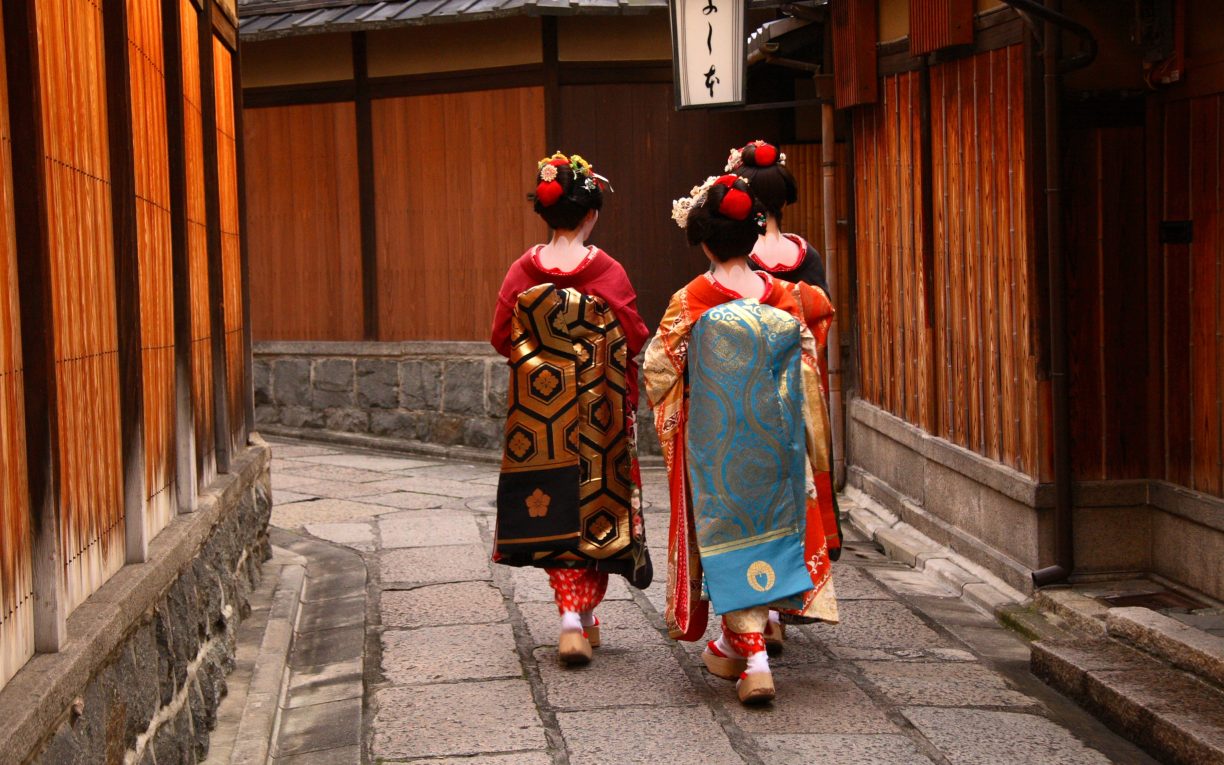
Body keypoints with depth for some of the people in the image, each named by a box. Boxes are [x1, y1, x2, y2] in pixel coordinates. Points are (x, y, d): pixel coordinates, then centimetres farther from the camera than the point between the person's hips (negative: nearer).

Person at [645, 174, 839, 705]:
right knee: (767, 524, 18)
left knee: (729, 539, 3)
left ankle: (754, 660, -5)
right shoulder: (785, 297, -3)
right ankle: (733, 645, 31)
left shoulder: (691, 303, -13)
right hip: (774, 439, 4)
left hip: (716, 442, -4)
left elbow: (657, 372, -7)